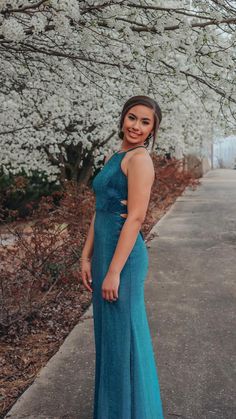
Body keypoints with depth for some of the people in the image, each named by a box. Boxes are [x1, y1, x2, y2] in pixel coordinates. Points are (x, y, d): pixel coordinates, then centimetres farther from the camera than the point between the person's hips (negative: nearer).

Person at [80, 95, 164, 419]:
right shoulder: (113, 158, 15)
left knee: (123, 337, 3)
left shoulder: (140, 158, -12)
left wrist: (114, 271, -20)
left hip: (123, 257, -9)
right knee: (108, 333, 19)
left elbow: (136, 216, -19)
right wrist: (86, 257, 8)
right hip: (104, 253, 9)